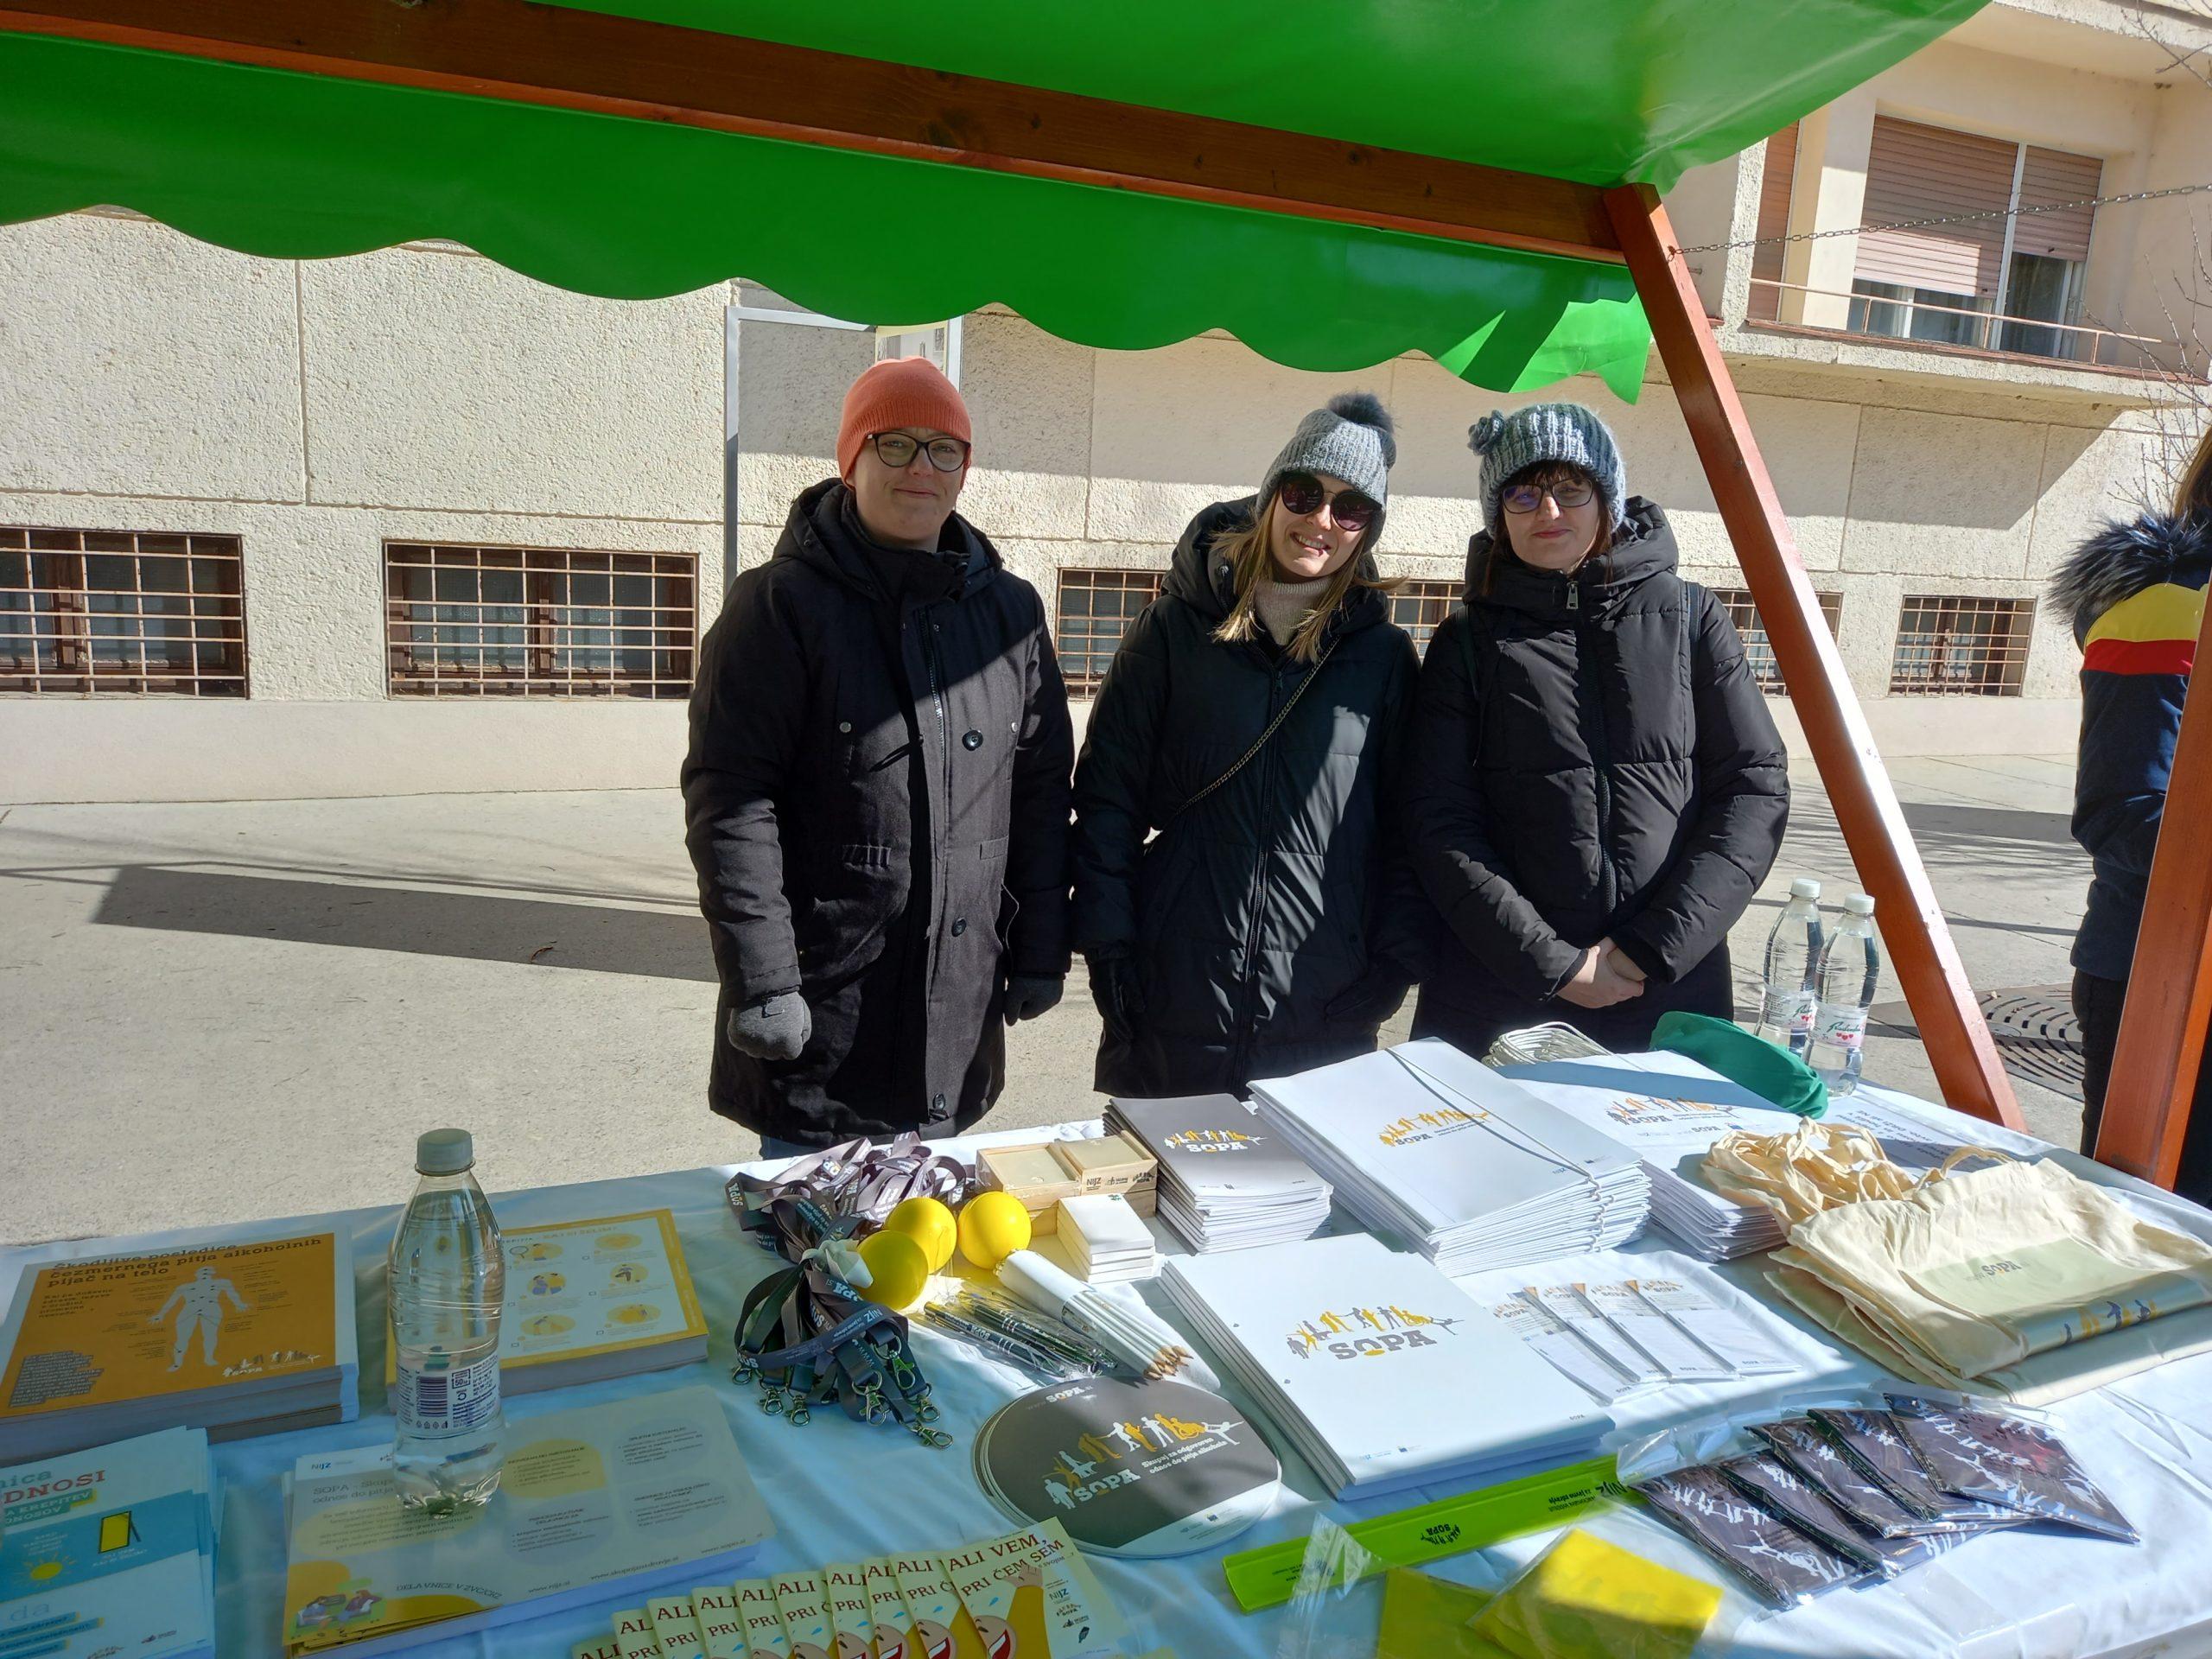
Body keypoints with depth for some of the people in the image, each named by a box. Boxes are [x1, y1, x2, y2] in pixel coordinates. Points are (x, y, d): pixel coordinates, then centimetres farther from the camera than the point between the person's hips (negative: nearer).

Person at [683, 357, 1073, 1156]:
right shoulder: (783, 603, -7)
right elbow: (730, 802, -11)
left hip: (960, 1010, 4)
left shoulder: (1009, 608, 8)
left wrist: (1041, 951, 8)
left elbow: (1042, 786, 10)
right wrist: (760, 983, -15)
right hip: (821, 1013, -4)